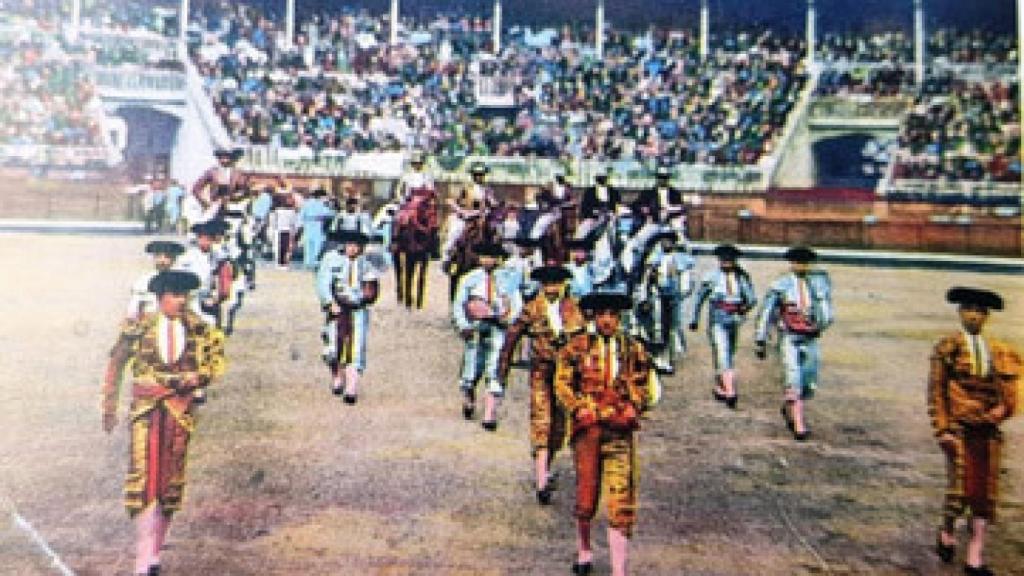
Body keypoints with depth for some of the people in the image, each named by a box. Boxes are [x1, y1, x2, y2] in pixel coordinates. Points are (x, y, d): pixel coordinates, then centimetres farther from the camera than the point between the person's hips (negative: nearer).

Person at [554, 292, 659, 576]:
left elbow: (644, 388, 13)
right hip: (587, 427, 0)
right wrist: (580, 410, -8)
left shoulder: (634, 349, 7)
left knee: (621, 501, -4)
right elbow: (561, 383, 4)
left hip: (621, 429, 1)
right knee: (586, 494, 5)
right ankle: (583, 550, 33)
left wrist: (631, 410, -3)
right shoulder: (578, 346, 3)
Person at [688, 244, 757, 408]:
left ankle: (719, 388, 17)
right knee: (723, 355, -3)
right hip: (718, 321, -2)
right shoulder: (711, 277, 1)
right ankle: (730, 392, -3)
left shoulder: (742, 277, 3)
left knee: (729, 355, 8)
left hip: (734, 322, 2)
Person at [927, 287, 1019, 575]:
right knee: (961, 487, -7)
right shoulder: (948, 347, -3)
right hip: (959, 429, -4)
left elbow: (1006, 386, 16)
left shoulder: (998, 350, 10)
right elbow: (936, 391, -5)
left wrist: (1003, 407, -5)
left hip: (988, 430, 4)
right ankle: (946, 533, 24)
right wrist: (942, 429, -11)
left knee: (986, 492, 4)